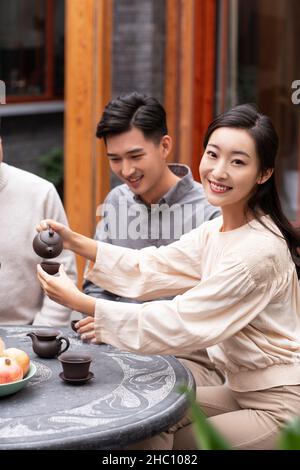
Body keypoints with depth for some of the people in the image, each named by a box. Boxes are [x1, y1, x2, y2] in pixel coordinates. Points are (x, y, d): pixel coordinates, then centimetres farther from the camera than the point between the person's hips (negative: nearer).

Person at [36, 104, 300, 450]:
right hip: (244, 391, 8)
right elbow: (152, 268, 3)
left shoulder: (259, 251, -25)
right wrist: (74, 241, -7)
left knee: (152, 435, -5)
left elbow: (181, 324, -25)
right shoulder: (216, 230, 4)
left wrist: (80, 303, -23)